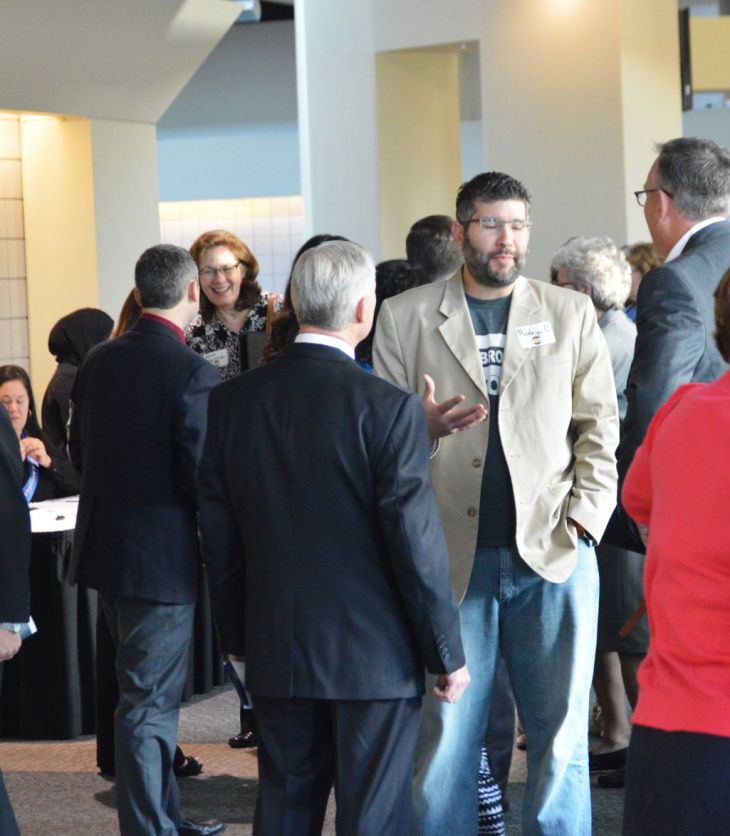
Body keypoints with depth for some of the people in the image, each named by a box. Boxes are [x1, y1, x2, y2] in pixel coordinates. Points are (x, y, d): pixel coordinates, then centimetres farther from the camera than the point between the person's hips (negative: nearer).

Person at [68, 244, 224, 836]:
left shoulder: (99, 361, 4)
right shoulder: (192, 373, -19)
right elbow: (203, 476, -19)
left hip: (103, 545, 8)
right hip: (161, 555, -8)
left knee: (149, 691, 21)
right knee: (149, 702, 0)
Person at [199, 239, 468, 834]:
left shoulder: (232, 402, 0)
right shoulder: (389, 409, -15)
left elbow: (219, 534, 6)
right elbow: (416, 542, -14)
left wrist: (239, 635, 17)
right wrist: (447, 652, -3)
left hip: (276, 652, 5)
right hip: (374, 653, -5)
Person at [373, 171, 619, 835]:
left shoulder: (571, 314, 12)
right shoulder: (406, 317, 8)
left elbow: (599, 428, 8)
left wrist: (582, 523, -5)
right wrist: (425, 426, -15)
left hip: (554, 555, 1)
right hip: (452, 556, -1)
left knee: (562, 737, 2)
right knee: (445, 737, 1)